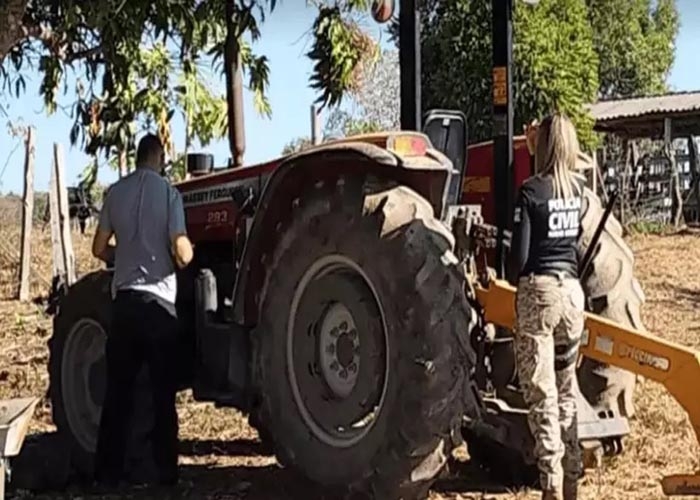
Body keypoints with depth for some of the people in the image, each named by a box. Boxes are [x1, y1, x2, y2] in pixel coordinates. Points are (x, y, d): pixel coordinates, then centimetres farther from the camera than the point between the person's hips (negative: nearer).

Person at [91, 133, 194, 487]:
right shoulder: (168, 193, -6)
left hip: (124, 298, 3)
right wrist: (189, 248, 10)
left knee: (117, 389, 8)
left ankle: (108, 471, 9)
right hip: (159, 301, -3)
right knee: (163, 392, 4)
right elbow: (181, 254, -12)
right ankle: (165, 471, 7)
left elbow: (99, 249, 8)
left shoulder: (116, 192, 5)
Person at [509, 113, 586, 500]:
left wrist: (511, 278, 6)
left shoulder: (531, 191, -12)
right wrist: (537, 145, 31)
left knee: (541, 394, -3)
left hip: (539, 291, -6)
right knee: (566, 390, 15)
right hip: (572, 289, 6)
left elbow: (520, 252, -14)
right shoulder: (578, 187, 5)